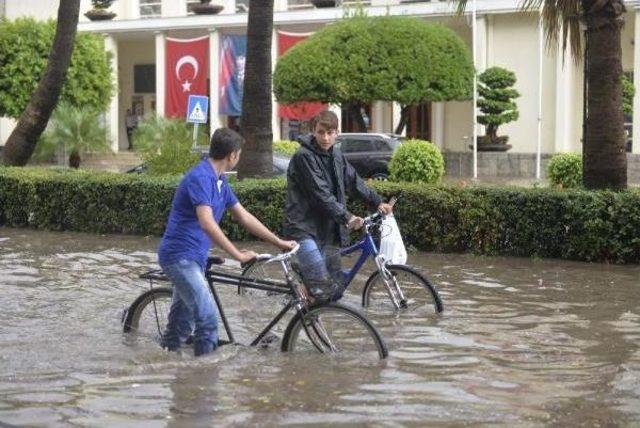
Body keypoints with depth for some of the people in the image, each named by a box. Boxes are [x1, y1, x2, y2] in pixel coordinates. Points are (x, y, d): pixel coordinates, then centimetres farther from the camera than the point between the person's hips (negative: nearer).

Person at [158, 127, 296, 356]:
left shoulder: (219, 181, 13)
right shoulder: (200, 177, -18)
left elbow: (244, 217, 19)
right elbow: (207, 223, -28)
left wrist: (279, 242, 18)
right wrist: (238, 254, -26)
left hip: (191, 258, 10)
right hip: (181, 255, -10)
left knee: (181, 323, 15)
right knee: (208, 317, -15)